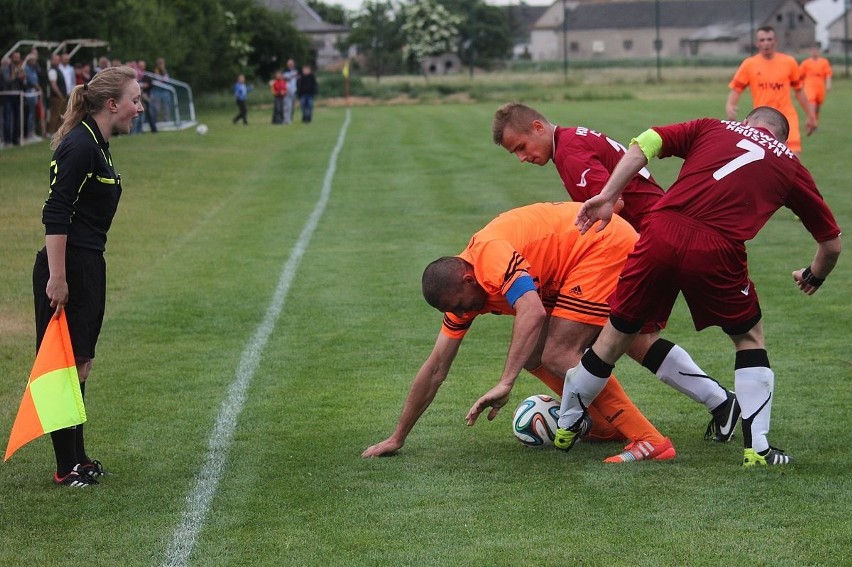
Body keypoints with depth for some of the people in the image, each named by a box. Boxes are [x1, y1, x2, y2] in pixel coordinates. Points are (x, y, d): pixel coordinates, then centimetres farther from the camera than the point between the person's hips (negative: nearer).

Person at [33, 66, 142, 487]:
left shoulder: (97, 145, 13)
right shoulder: (79, 146, -17)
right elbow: (55, 215, -21)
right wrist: (56, 277, -24)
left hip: (88, 268, 10)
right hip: (68, 270, -10)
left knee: (80, 364, 15)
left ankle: (76, 458, 23)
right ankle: (68, 468, 3)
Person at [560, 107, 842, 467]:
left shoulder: (713, 127, 24)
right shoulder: (790, 165, 23)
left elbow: (644, 144, 9)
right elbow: (831, 244, 28)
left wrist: (607, 197, 7)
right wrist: (813, 278, 48)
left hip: (661, 236, 1)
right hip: (716, 253, -1)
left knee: (617, 333, 19)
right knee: (749, 338, 24)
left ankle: (565, 426, 36)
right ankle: (756, 448, 18)